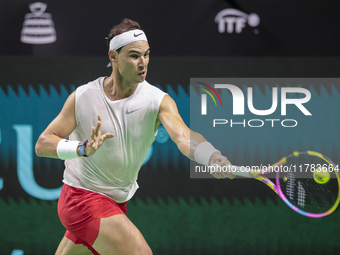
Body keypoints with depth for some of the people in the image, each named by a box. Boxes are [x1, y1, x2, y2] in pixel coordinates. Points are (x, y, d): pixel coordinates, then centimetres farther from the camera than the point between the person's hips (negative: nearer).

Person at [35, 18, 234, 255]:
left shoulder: (158, 101, -13)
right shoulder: (83, 97, -12)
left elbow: (184, 137, -32)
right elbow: (42, 144, -12)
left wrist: (214, 158, -54)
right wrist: (82, 148, -32)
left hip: (116, 202, 4)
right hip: (81, 197, -4)